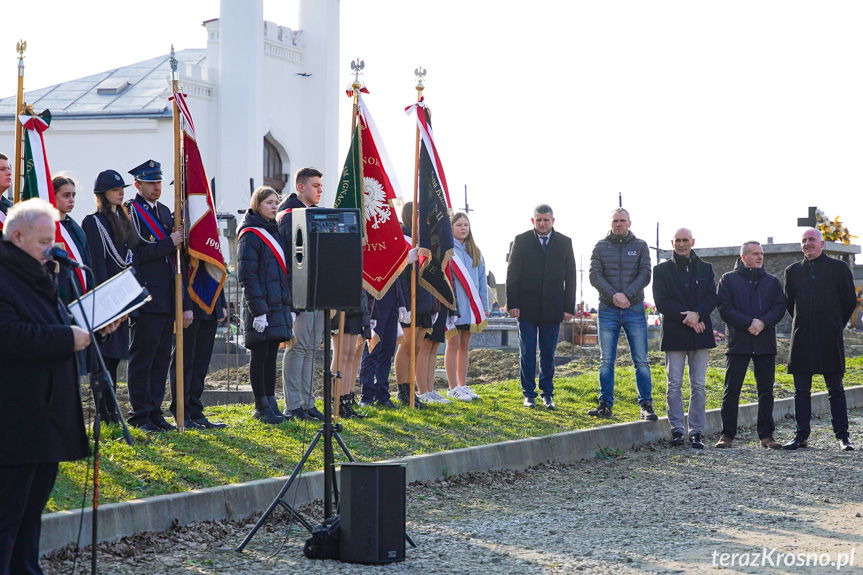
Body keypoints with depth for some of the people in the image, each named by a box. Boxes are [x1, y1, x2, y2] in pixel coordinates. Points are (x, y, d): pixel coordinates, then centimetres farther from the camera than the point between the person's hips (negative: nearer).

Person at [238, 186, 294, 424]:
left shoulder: (273, 231, 17)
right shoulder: (250, 235, -9)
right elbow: (246, 275, -15)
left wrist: (288, 305, 17)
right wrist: (258, 311, -19)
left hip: (278, 305, 8)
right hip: (261, 306, -8)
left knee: (271, 354, 10)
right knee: (260, 355, -2)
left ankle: (270, 402, 15)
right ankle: (261, 406, 3)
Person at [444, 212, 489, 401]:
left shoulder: (475, 252, 13)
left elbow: (481, 280, 14)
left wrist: (484, 306, 10)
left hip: (471, 306, 6)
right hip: (453, 305, -6)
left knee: (465, 345, 10)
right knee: (454, 344, -1)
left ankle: (462, 385, 16)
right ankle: (453, 387, 3)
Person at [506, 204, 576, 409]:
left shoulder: (564, 243, 7)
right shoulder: (521, 241, 2)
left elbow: (570, 277, 7)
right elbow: (512, 274, 1)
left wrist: (569, 307, 0)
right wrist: (513, 304, -7)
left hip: (552, 308, 1)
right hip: (527, 308, -1)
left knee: (548, 354, 6)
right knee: (527, 353, 2)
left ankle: (548, 393, 14)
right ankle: (529, 394, 10)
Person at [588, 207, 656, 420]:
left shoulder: (640, 246, 6)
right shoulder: (601, 246, 7)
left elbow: (645, 275, -3)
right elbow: (594, 275, -3)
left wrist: (627, 295, -16)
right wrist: (613, 295, -16)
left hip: (634, 309, -1)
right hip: (607, 311, 1)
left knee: (641, 361, -1)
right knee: (606, 361, 3)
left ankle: (646, 405, 3)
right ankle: (605, 405, 8)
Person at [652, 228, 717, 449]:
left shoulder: (705, 269, 13)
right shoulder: (662, 270, 6)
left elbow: (712, 297, 4)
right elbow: (661, 302, -3)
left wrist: (697, 314, -15)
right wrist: (686, 317, -13)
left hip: (699, 333, 2)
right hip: (674, 334, -2)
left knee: (698, 386, 1)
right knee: (674, 385, -2)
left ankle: (697, 432, 4)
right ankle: (677, 430, 3)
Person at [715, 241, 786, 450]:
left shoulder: (772, 281, 14)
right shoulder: (728, 279, 6)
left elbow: (780, 307, 5)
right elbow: (725, 308, -4)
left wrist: (763, 322, -13)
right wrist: (748, 323, -14)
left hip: (765, 342, 3)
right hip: (738, 342, -3)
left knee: (766, 391, 4)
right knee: (732, 390, -2)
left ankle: (766, 435, 9)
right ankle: (727, 434, 3)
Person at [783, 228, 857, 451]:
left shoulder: (839, 268, 3)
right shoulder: (793, 271, 11)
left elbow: (850, 300, 7)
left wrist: (837, 325, 9)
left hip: (829, 340, -3)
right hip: (802, 338, 3)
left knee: (836, 389, 1)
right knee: (801, 390, 4)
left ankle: (842, 435, 5)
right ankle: (801, 436, 8)